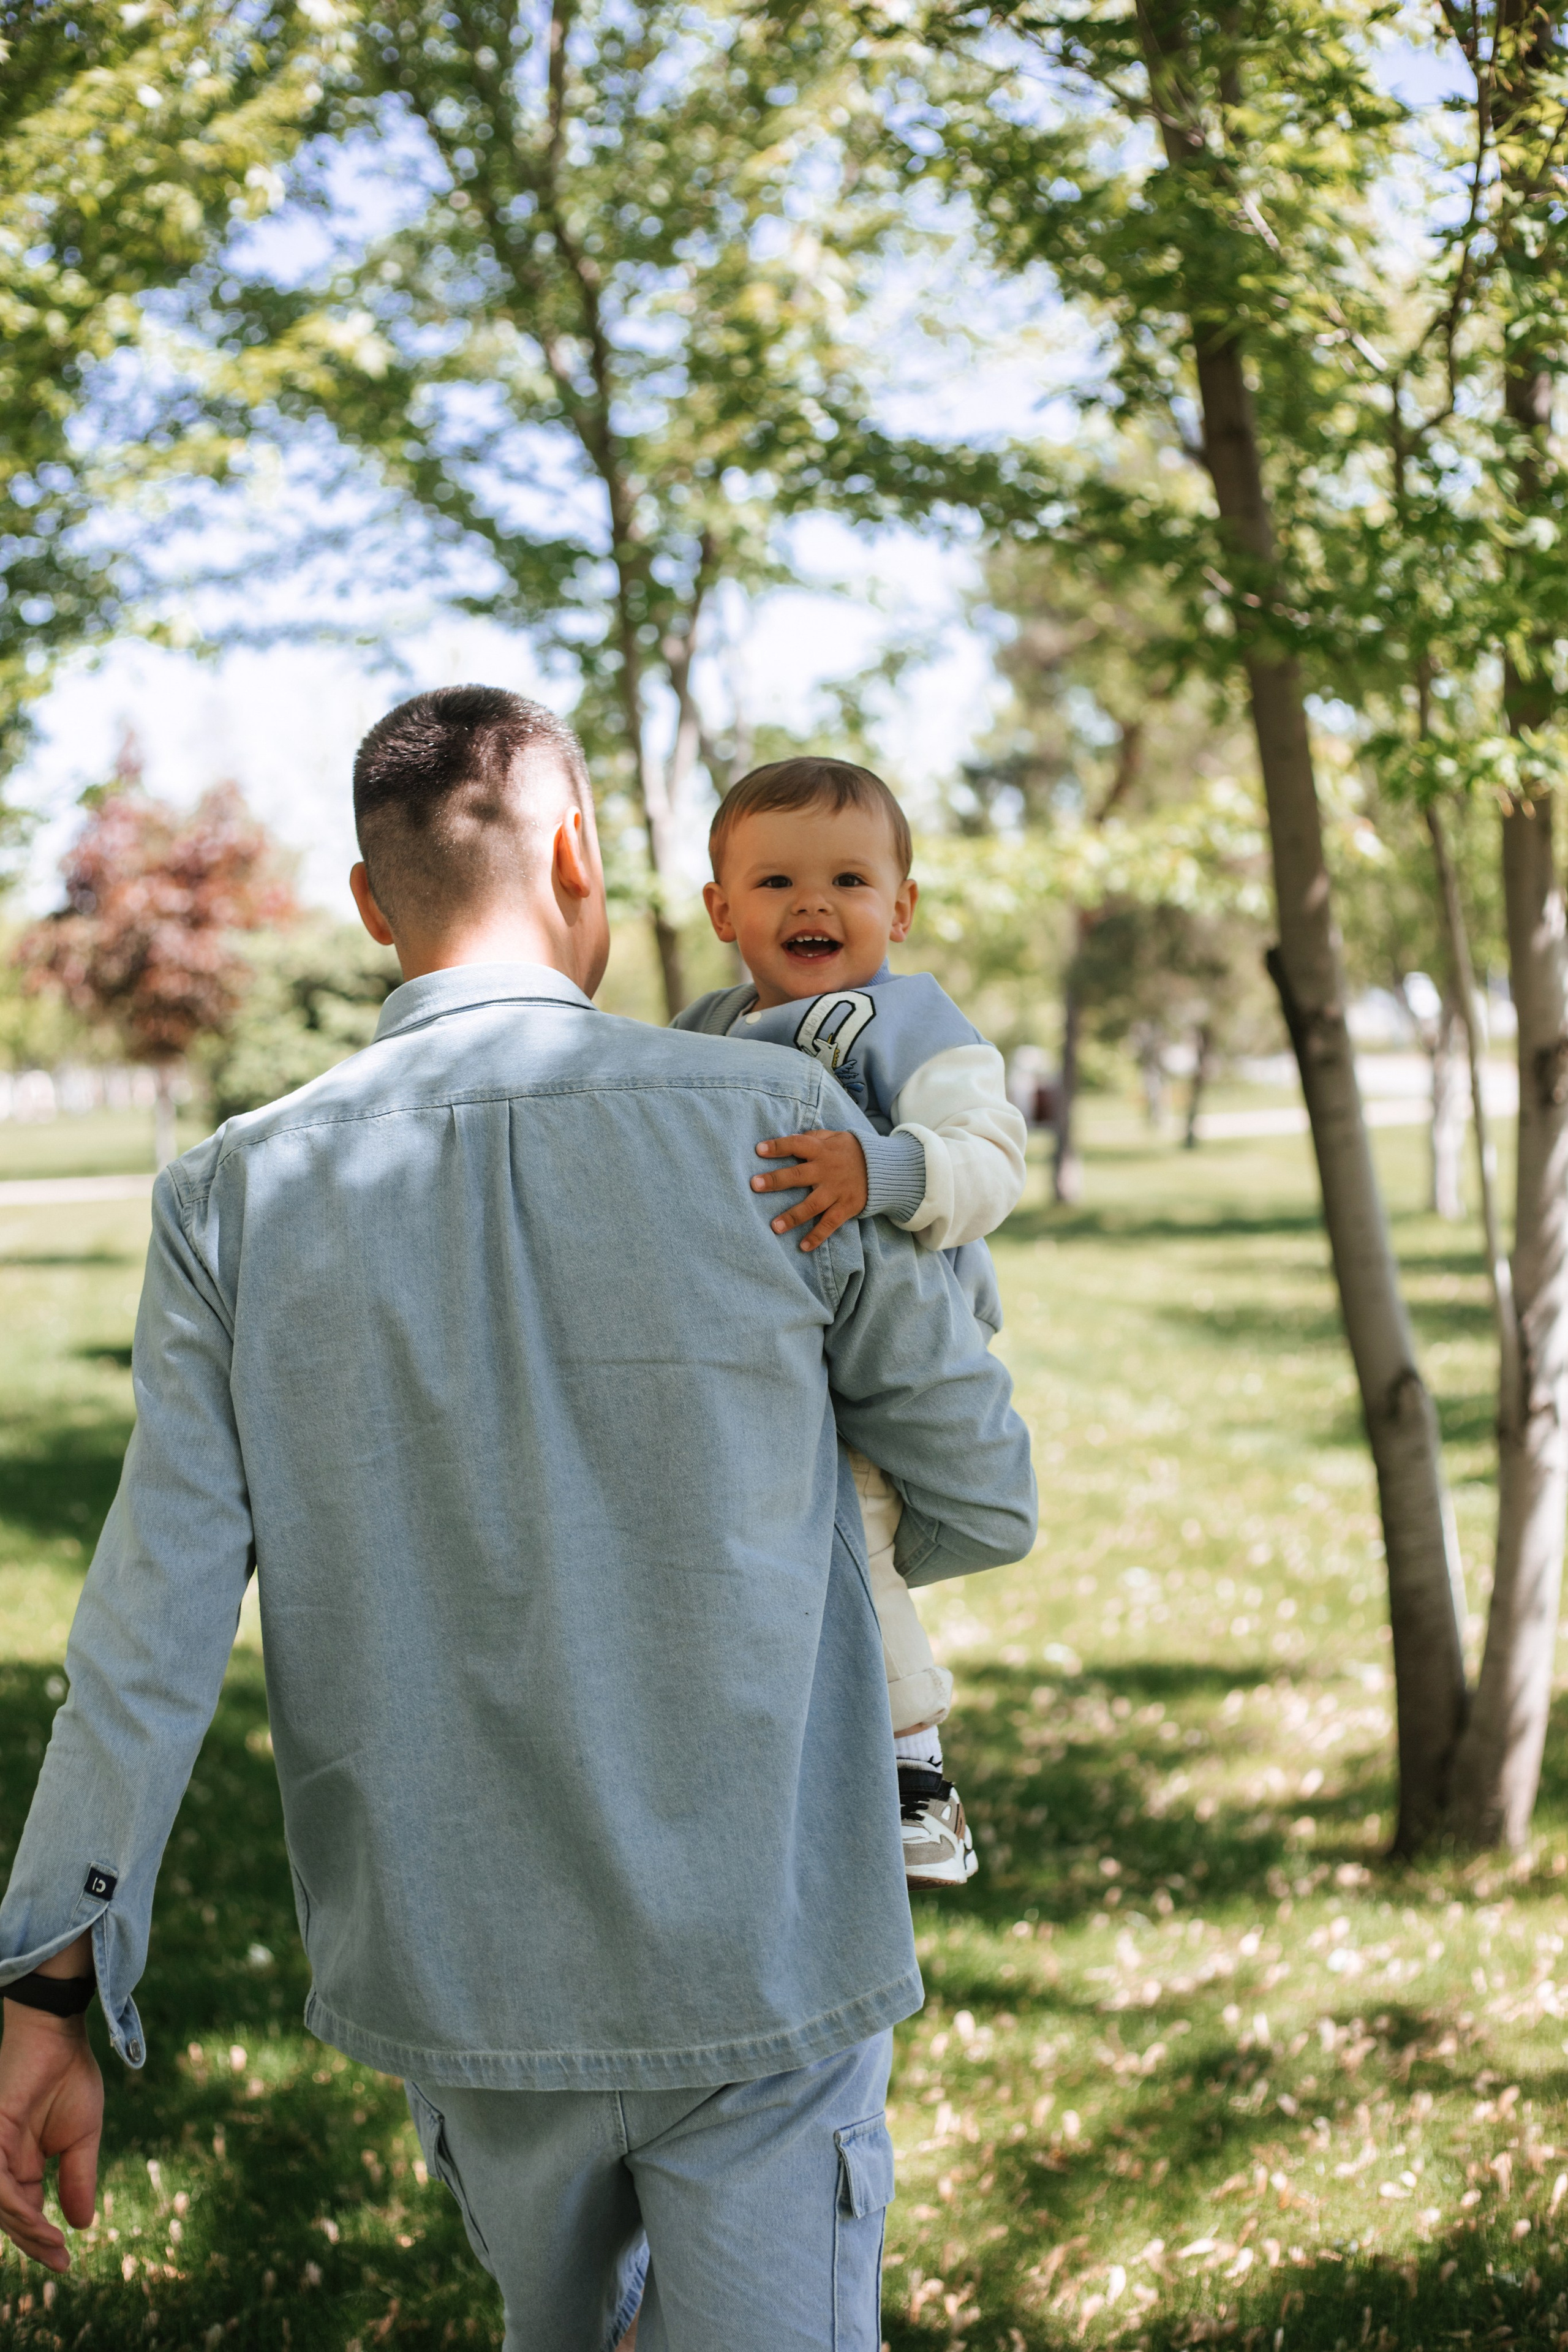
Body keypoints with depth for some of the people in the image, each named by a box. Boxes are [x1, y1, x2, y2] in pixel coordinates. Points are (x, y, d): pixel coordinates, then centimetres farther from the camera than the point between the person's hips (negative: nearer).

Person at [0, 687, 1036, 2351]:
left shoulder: (241, 1198, -6)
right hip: (762, 1963, -3)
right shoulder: (776, 1124, -10)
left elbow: (156, 1617, -10)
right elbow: (983, 1505, -1)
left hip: (466, 1969, 3)